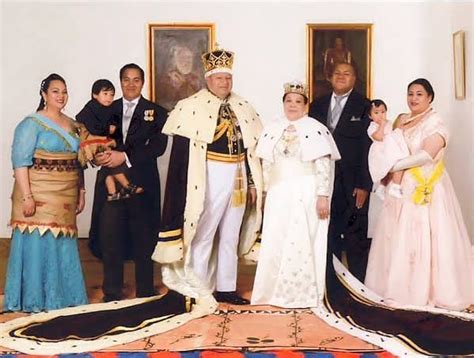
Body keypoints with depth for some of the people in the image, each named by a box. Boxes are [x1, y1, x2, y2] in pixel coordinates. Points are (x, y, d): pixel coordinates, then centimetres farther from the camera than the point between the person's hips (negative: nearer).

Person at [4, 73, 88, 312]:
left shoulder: (71, 124, 14)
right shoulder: (31, 124, -6)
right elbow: (20, 161, -13)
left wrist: (81, 191, 13)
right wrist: (26, 197, -19)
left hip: (66, 198, 6)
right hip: (39, 197, -6)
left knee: (63, 246, 12)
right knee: (38, 245, -2)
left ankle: (61, 297, 24)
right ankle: (35, 300, 10)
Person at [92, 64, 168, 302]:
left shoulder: (156, 112, 6)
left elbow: (158, 146, -7)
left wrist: (125, 156, -15)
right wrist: (100, 155, -15)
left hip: (142, 182, -2)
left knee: (143, 238, 5)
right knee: (110, 237, 2)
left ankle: (145, 293, 16)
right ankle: (111, 294, 14)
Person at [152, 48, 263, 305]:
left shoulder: (243, 108, 9)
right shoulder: (192, 107, -7)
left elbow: (251, 148, 11)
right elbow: (180, 150, -11)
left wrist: (252, 183, 7)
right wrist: (190, 186, -16)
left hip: (238, 178, 6)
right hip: (209, 178, -5)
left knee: (230, 236, 13)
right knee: (203, 235, 2)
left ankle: (226, 288, 24)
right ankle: (198, 290, 14)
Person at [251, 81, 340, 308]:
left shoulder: (315, 129, -4)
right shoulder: (273, 130, 10)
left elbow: (323, 166, -8)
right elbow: (266, 165, 14)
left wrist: (323, 195, -14)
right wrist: (266, 193, 11)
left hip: (306, 195, -4)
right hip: (278, 195, 4)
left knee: (302, 243, 0)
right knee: (275, 243, 4)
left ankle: (303, 294, 10)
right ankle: (274, 291, 16)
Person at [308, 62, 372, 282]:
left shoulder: (364, 107, 1)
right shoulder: (317, 105, 13)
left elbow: (368, 148, -5)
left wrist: (364, 185, -12)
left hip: (352, 185, -3)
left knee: (356, 239, 3)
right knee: (327, 237, 8)